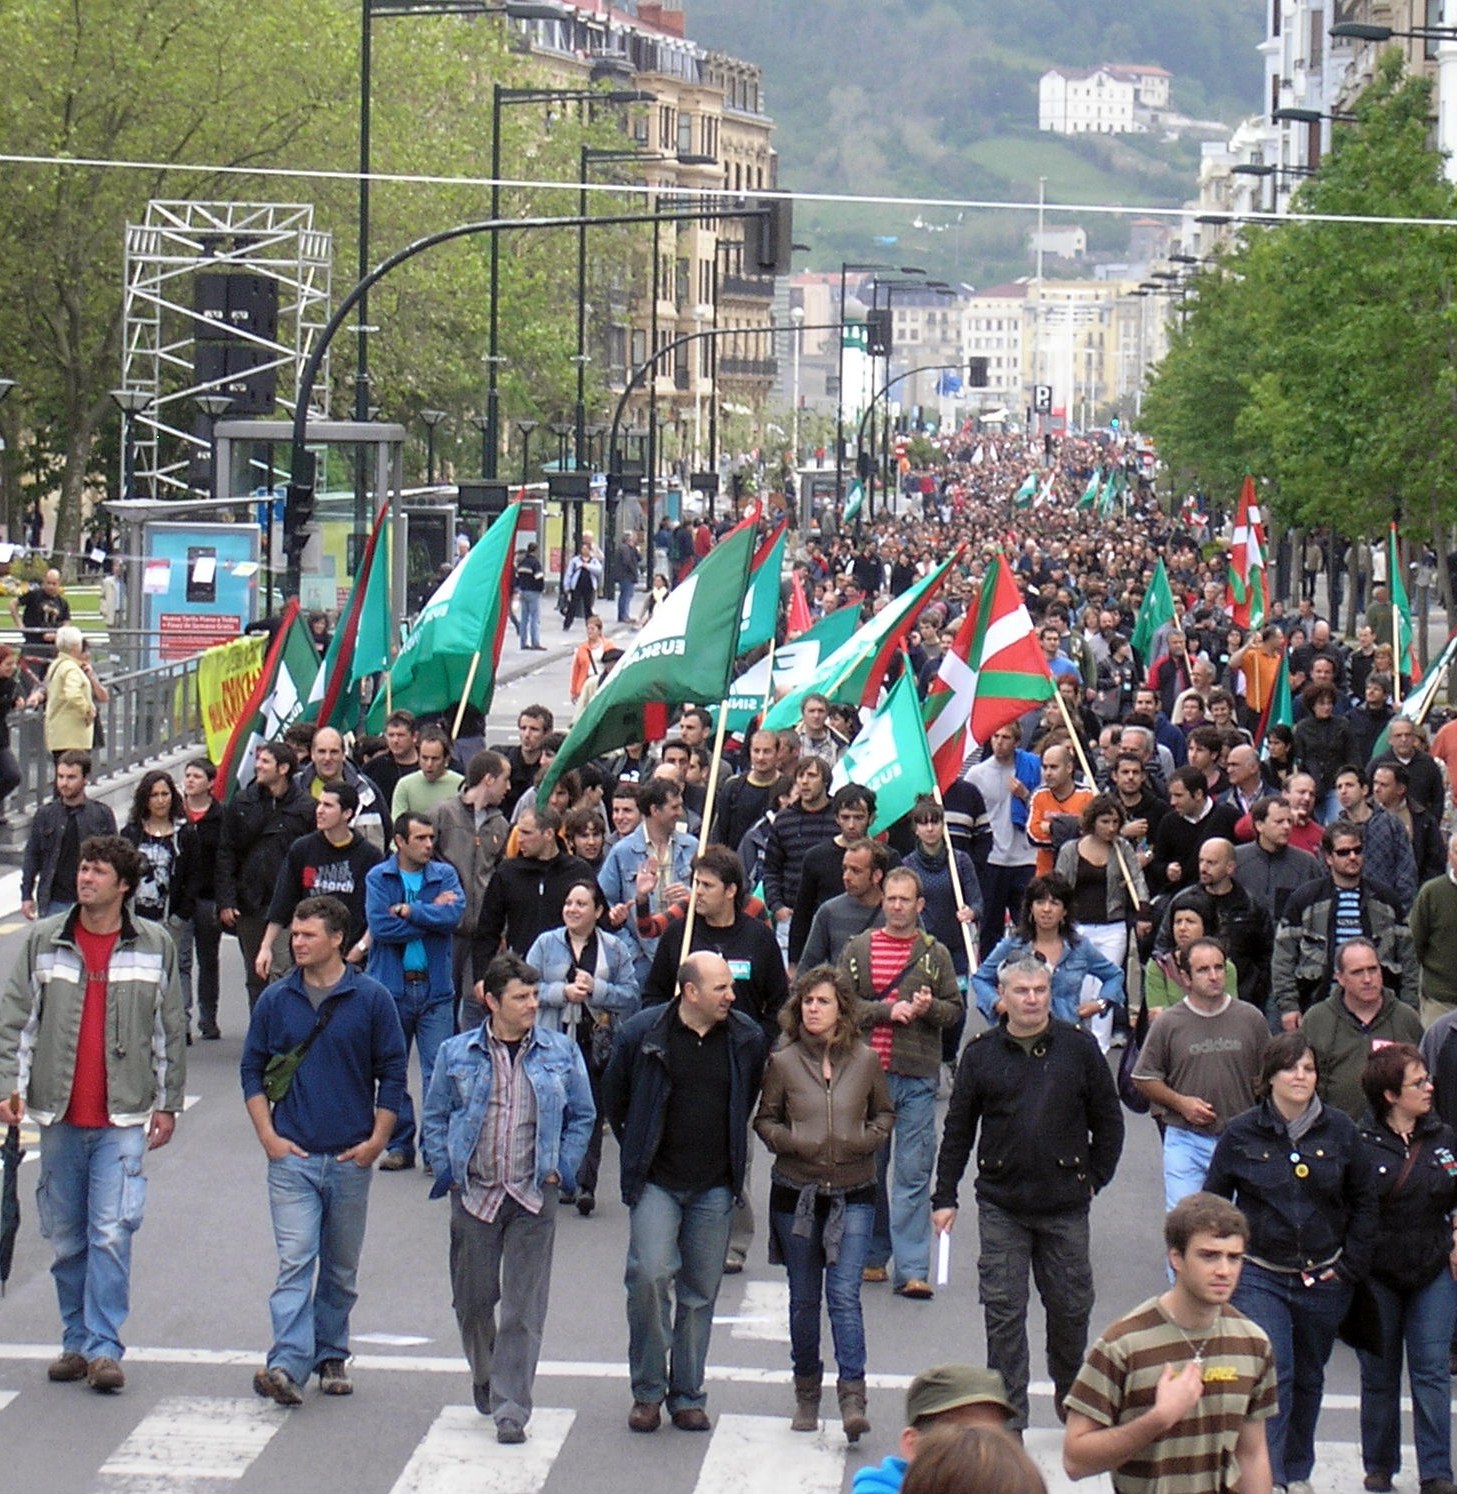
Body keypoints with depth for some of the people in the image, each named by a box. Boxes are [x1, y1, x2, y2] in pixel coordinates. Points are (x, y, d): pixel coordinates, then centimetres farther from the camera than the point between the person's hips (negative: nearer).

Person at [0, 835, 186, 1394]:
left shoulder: (154, 946, 2)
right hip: (59, 1116, 2)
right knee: (66, 1237, 9)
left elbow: (170, 1030, 8)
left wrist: (168, 1104, 7)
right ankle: (76, 1341, 21)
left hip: (123, 1117, -2)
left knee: (112, 1232, -10)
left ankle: (103, 1346, -5)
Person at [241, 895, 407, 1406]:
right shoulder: (275, 1000, 4)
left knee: (341, 1267, 10)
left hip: (351, 1158, 0)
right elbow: (252, 1070, 10)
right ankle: (288, 1364, -19)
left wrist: (377, 1140, -4)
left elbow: (392, 1074, 3)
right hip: (292, 1155, 0)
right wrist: (268, 1135, -1)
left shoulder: (372, 999, 0)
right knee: (296, 1261, -11)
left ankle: (331, 1356, 23)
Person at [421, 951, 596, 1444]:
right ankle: (484, 1376, 38)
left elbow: (582, 1116, 12)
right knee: (473, 1299, 10)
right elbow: (434, 1117, 11)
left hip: (534, 1199, -1)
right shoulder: (457, 1054, 1)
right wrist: (449, 1171, 1)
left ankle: (511, 1409, 0)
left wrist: (561, 1169, 4)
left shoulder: (561, 1052, 2)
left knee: (524, 1310, -3)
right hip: (474, 1195, 1)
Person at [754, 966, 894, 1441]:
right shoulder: (783, 1062, -1)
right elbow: (764, 1120, 7)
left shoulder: (865, 1061, 1)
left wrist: (869, 1138, -6)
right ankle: (806, 1393, 24)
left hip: (853, 1196, -1)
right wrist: (789, 1140, -12)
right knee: (804, 1299, 9)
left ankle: (853, 1397, -13)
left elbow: (885, 1113, 14)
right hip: (795, 1195, 1)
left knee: (844, 1294, -12)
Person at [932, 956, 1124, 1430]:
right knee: (1004, 1312, 0)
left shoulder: (1080, 1048, 2)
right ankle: (1008, 1416, 7)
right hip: (1000, 1204, 0)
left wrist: (1095, 1178, 5)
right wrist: (944, 1196, 4)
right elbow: (958, 1129, 7)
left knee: (1071, 1306, 8)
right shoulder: (981, 1053, 3)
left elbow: (1108, 1121, 10)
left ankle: (1072, 1398, 29)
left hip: (1066, 1206, 0)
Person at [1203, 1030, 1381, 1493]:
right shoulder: (1241, 1134, -5)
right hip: (1259, 1277, -2)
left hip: (1324, 1279, 2)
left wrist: (1350, 1266, 0)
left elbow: (1365, 1202, 6)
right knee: (1271, 1373, -14)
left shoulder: (1340, 1131, -2)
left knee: (1308, 1379, 15)